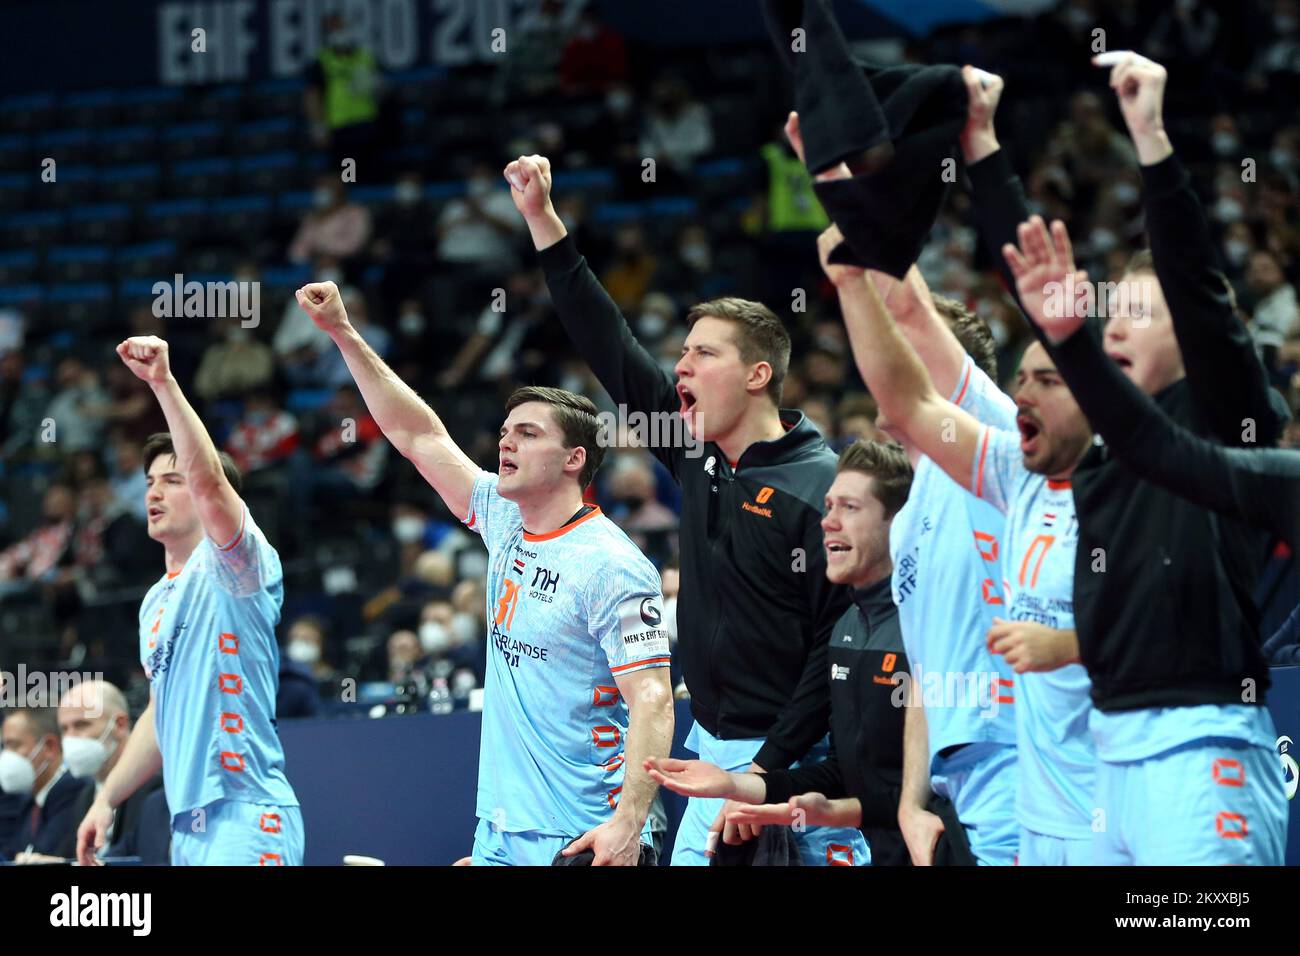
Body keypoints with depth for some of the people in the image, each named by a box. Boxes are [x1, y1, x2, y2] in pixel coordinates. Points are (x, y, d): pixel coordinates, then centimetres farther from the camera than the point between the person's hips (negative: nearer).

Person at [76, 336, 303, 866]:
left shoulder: (229, 566, -3)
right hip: (188, 824, 9)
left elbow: (209, 479, -23)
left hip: (244, 817, -9)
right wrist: (107, 799, 21)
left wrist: (164, 383, -28)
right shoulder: (157, 600, 21)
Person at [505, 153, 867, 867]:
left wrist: (767, 773, -19)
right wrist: (541, 220, 11)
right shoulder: (697, 457, 9)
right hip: (715, 757, 7)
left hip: (793, 761, -7)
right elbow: (609, 348, 13)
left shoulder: (820, 487, -12)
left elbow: (841, 646, -15)